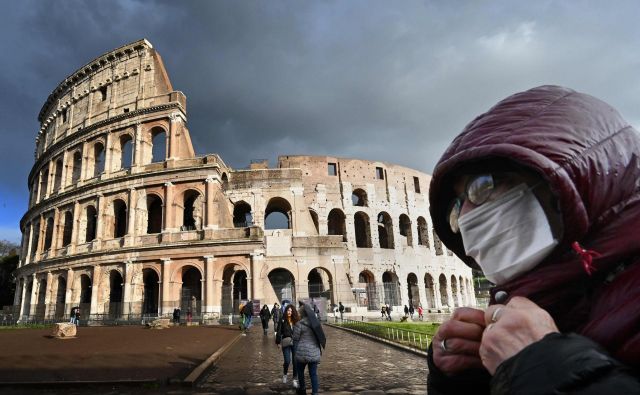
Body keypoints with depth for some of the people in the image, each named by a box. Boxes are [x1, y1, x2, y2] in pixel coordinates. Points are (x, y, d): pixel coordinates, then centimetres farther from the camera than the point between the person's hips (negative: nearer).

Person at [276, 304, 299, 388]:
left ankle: (295, 380, 15)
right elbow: (279, 332, -2)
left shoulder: (296, 320, 4)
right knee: (287, 361, -6)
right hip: (286, 343, -2)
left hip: (295, 343, 2)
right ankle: (284, 374, 26)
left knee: (295, 361, 2)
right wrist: (278, 342, -7)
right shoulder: (282, 320, -2)